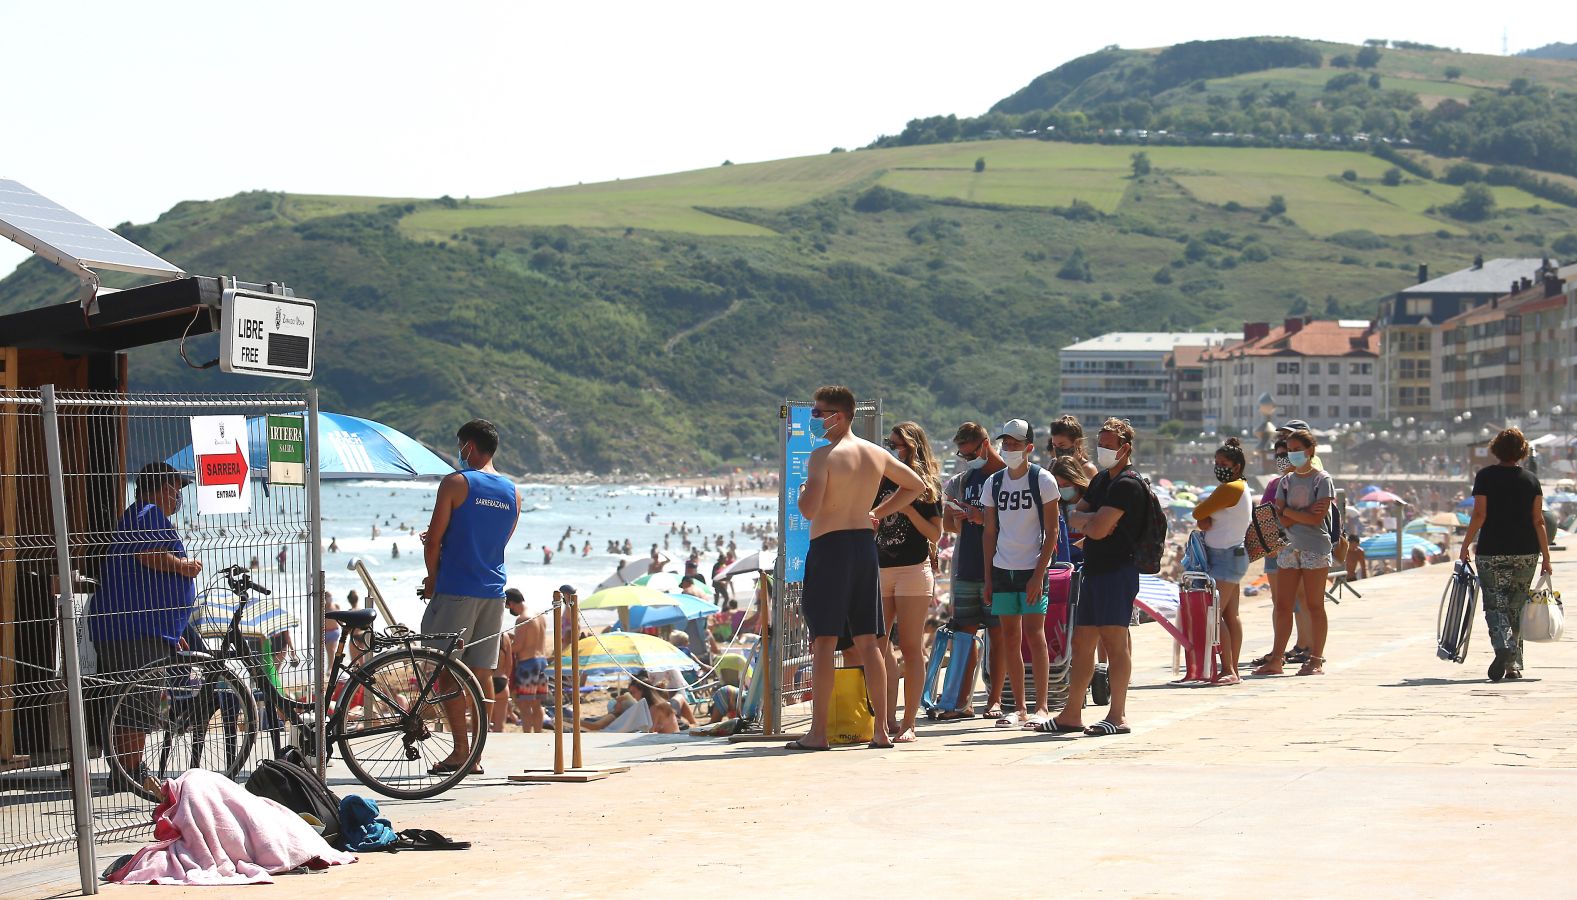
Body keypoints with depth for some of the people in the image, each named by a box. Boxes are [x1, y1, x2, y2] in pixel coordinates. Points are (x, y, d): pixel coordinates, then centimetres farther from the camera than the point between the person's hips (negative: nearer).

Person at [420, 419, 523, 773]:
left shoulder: (455, 484, -8)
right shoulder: (512, 492, 11)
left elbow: (432, 541, -8)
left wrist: (432, 579, 8)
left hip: (457, 590, -6)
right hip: (493, 590, 6)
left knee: (447, 671, -1)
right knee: (482, 674, 8)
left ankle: (461, 749, -7)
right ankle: (477, 754, 8)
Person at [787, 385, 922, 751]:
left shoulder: (824, 455, -11)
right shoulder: (877, 454, 9)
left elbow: (809, 511, -19)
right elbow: (915, 485, 23)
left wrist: (803, 489, 2)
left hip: (829, 546, -6)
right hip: (865, 545, 6)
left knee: (824, 642, -4)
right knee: (867, 644, 10)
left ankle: (819, 732, -5)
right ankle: (881, 730, 10)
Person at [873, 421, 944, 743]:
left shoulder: (927, 484, 2)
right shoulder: (883, 482, 15)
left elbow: (935, 534, -4)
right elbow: (870, 526, 17)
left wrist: (908, 509, -15)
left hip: (913, 569, -5)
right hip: (880, 570, 5)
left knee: (911, 648, -3)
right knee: (877, 645, -2)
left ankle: (907, 724, -1)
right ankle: (889, 718, 3)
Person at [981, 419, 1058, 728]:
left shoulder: (1042, 480, -5)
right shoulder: (994, 483, 9)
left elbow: (1052, 531, -6)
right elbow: (990, 533, 13)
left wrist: (1039, 574, -13)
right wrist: (988, 577, 8)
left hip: (1032, 569, -5)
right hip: (1002, 569, 5)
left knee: (1034, 635, -8)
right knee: (1010, 638, 4)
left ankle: (1041, 707, -4)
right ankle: (1020, 708, 9)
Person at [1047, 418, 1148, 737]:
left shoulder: (1127, 484, -12)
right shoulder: (1101, 479, 20)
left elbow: (1097, 529, -19)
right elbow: (1073, 518, 16)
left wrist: (1086, 519, 3)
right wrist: (1092, 519, -5)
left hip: (1117, 571, -10)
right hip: (1094, 570, 10)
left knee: (1114, 642, -9)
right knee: (1081, 643, 11)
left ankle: (1118, 716, -8)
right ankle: (1071, 714, 15)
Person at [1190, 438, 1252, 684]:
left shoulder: (1230, 489, -15)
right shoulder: (1242, 488, 18)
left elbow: (1197, 512, -13)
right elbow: (1201, 515, 16)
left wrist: (1202, 515, 9)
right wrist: (1204, 521, -5)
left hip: (1225, 556, -11)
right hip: (1235, 555, 11)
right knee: (1231, 615, 11)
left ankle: (1228, 670, -15)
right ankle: (1233, 671, 13)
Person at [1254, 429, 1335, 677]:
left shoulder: (1322, 480, -3)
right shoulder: (1286, 481, 13)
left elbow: (1317, 519, -13)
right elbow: (1280, 519, 2)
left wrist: (1289, 511, -6)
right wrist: (1305, 513, -11)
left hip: (1315, 548, -5)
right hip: (1289, 546, 6)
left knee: (1314, 605, -2)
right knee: (1282, 605, 2)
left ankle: (1317, 660, 3)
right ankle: (1276, 659, 5)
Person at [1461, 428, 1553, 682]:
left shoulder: (1485, 476, -3)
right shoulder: (1531, 479, 4)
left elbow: (1479, 515, -9)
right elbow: (1538, 520, 1)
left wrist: (1466, 544, 0)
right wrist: (1546, 557, 4)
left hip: (1492, 553, -3)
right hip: (1526, 553, 3)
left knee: (1496, 605, -1)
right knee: (1517, 608, 12)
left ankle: (1503, 646, -28)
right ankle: (1514, 664, 11)